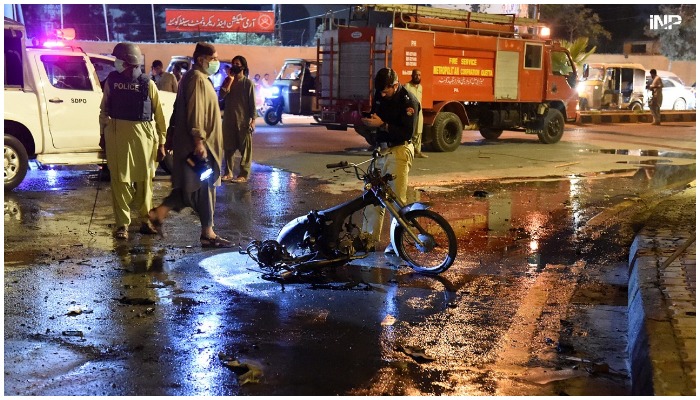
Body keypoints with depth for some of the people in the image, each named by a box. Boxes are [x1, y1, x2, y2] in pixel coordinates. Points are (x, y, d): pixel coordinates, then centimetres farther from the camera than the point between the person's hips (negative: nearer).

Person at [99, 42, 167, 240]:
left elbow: (158, 115, -1)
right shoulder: (112, 81, 3)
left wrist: (161, 142, -3)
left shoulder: (148, 84, -1)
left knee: (144, 179, 8)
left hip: (143, 135, 0)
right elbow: (104, 110, 12)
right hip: (117, 134, 1)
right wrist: (103, 135, 12)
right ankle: (123, 223, 9)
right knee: (120, 180, 2)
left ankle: (145, 220, 21)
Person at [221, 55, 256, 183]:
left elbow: (252, 103, -5)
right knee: (228, 147, 8)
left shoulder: (248, 83, -3)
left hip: (244, 121, -5)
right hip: (229, 120, 5)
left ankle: (244, 174, 1)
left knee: (245, 148, -2)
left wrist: (253, 120, -13)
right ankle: (229, 172, 16)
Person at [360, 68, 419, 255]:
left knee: (396, 198, -4)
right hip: (380, 149, 7)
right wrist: (368, 120, -3)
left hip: (399, 151, -7)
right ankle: (370, 238, 12)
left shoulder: (409, 101, -14)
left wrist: (382, 125, -25)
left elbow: (407, 133, -19)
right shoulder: (380, 95, 7)